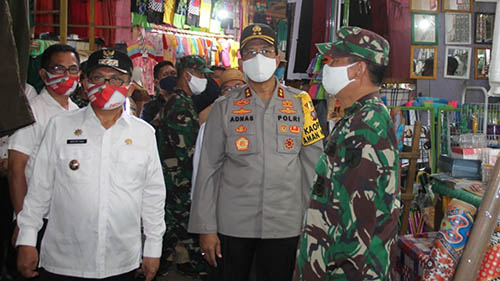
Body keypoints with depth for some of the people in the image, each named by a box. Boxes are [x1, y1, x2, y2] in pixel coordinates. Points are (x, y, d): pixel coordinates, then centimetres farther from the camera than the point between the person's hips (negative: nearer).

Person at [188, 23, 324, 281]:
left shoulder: (300, 103, 4)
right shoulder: (224, 107, 2)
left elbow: (313, 164, 5)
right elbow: (208, 170, 1)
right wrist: (206, 228, -2)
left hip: (286, 226, 1)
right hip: (232, 224, 0)